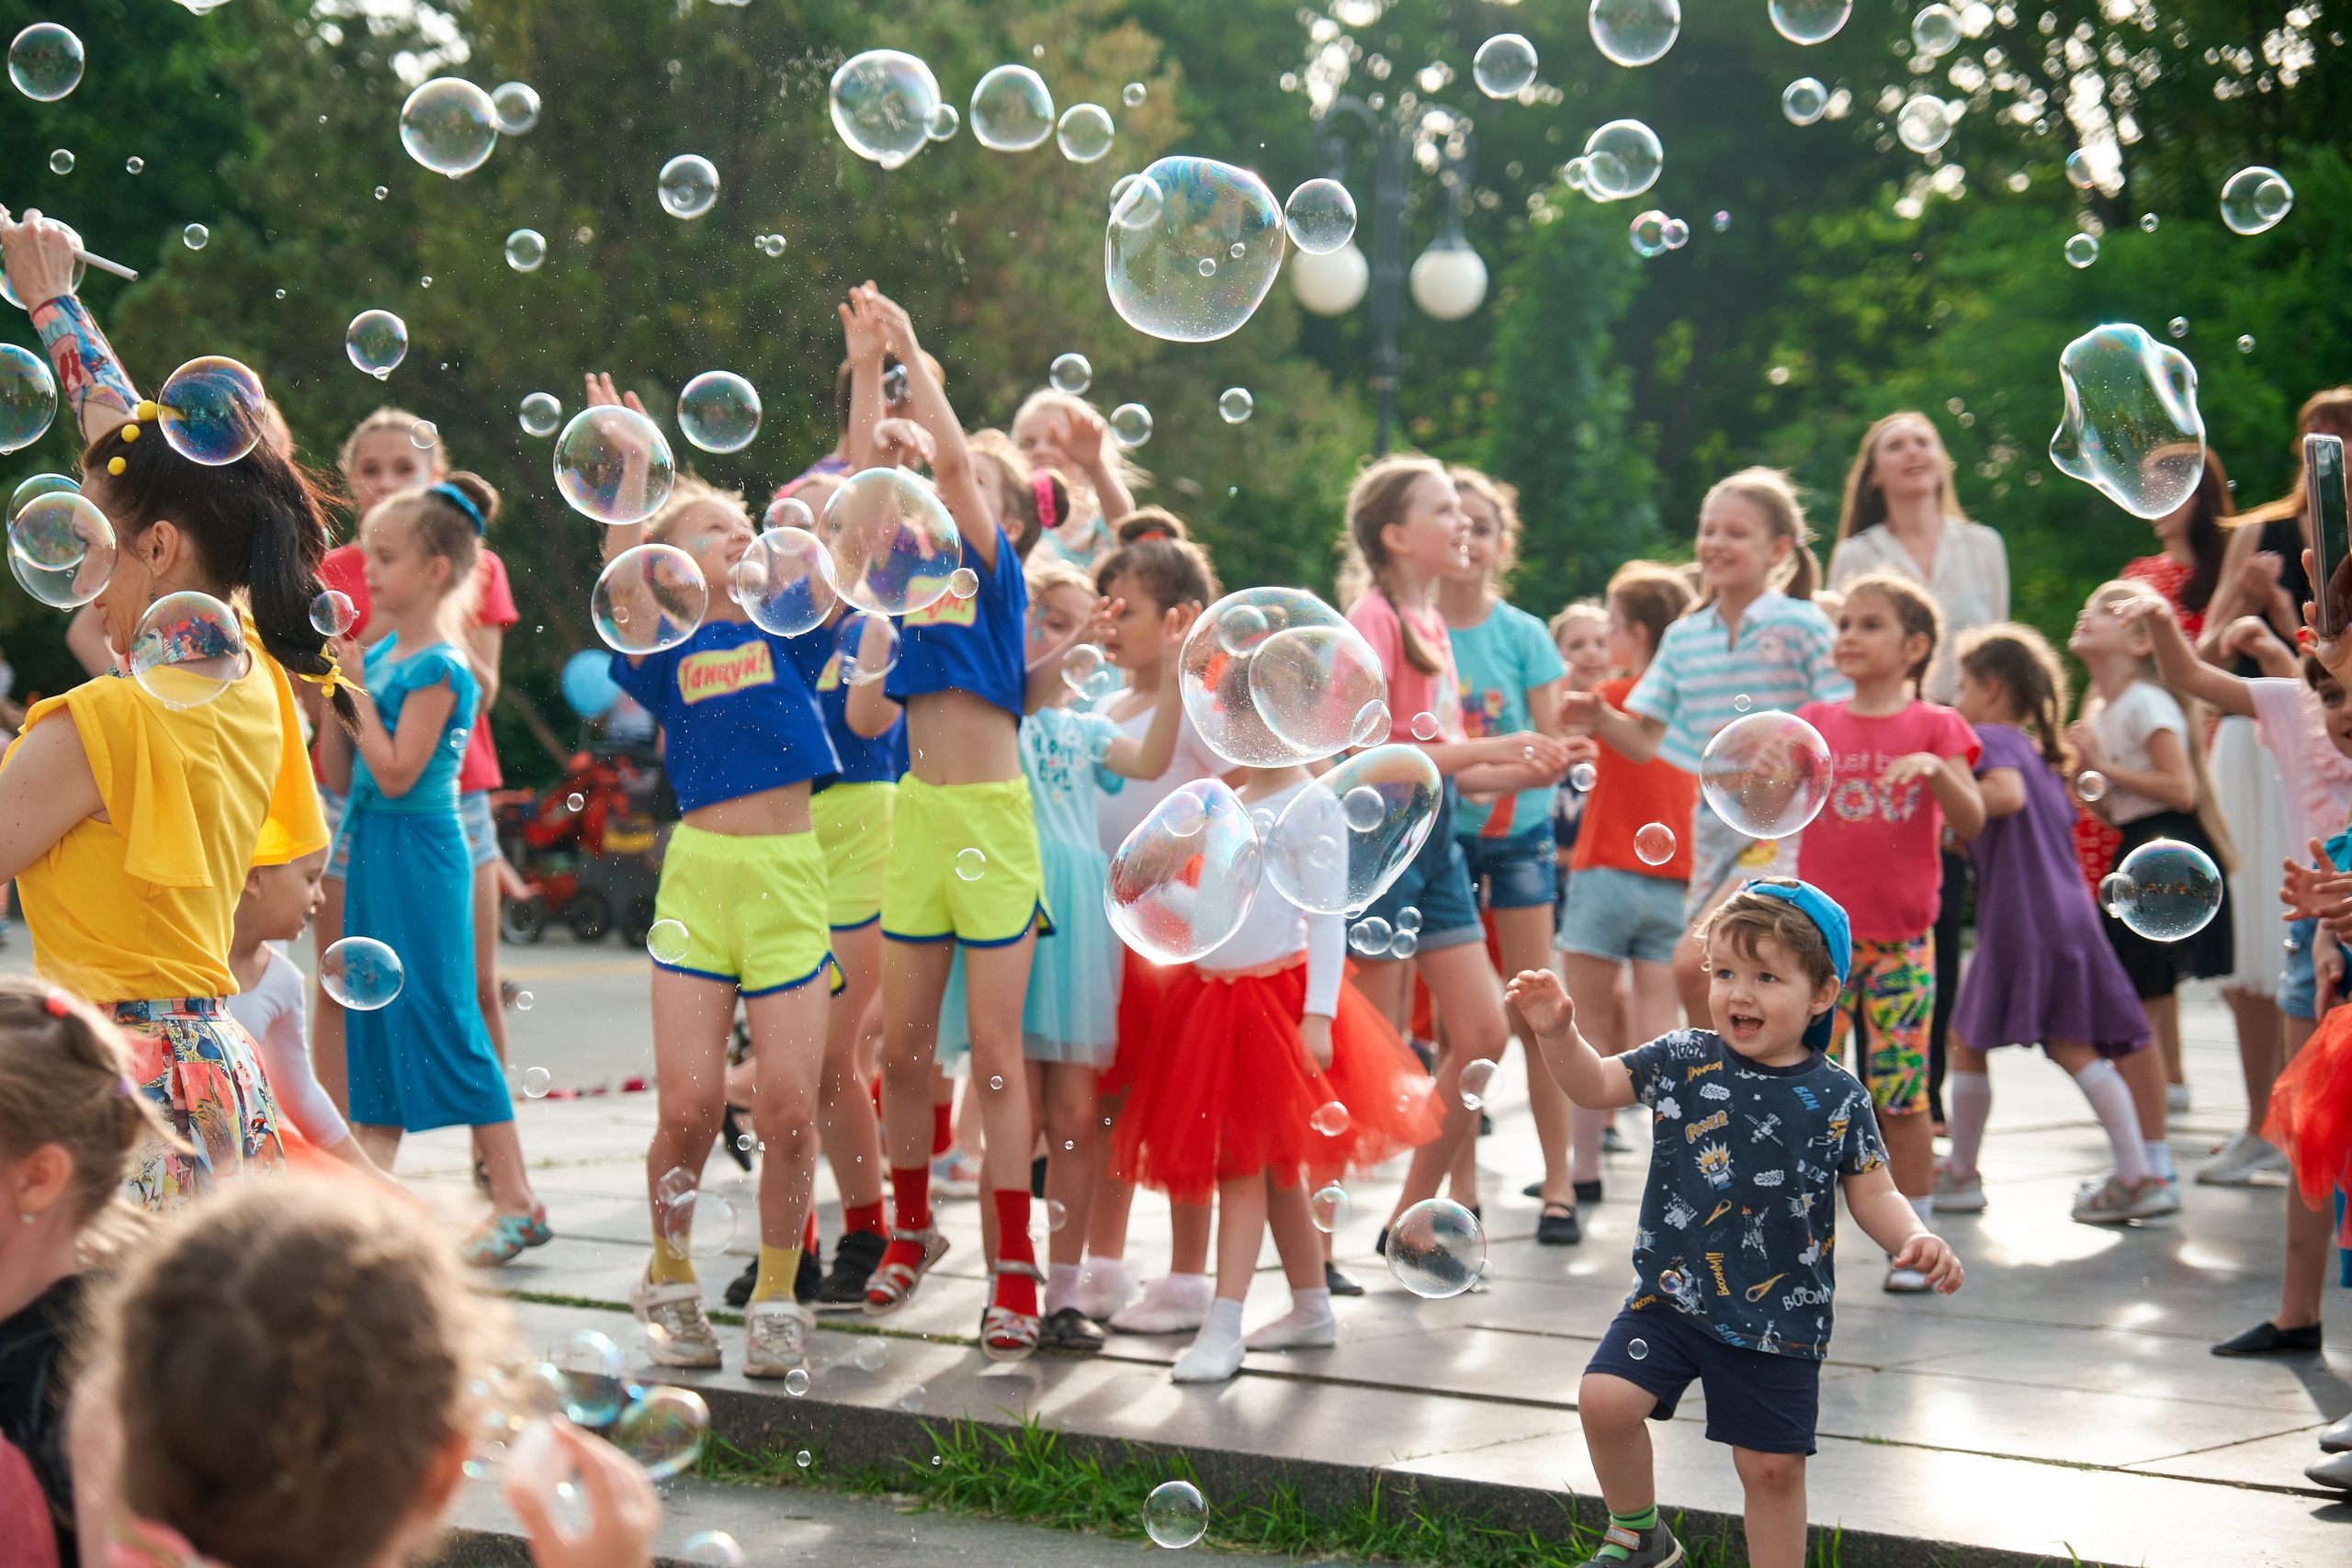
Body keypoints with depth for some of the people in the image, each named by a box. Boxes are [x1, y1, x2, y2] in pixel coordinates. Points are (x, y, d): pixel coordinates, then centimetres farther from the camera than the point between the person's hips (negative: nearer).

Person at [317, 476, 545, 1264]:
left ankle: (516, 1201, -1)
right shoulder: (377, 654, 10)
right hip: (370, 854, 8)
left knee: (441, 1019, -6)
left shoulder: (438, 668, -14)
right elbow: (341, 776, 12)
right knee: (372, 1019, 10)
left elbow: (396, 773, -21)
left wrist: (358, 688, -16)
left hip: (421, 857, -8)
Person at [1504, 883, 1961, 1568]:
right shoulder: (1684, 1061, -1)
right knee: (1605, 1399, -14)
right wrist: (1557, 1033, -17)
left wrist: (1915, 1239, -20)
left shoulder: (1837, 1098, -5)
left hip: (1779, 1316, -1)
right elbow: (1595, 1084, 2)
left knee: (1772, 1466, 3)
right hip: (1671, 1294, 1)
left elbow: (1872, 1193, 0)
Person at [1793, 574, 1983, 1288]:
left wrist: (1934, 768, -23)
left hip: (1902, 939, -1)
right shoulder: (1815, 724, 8)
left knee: (1900, 1096, 2)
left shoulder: (1935, 726, 3)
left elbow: (1970, 823, -6)